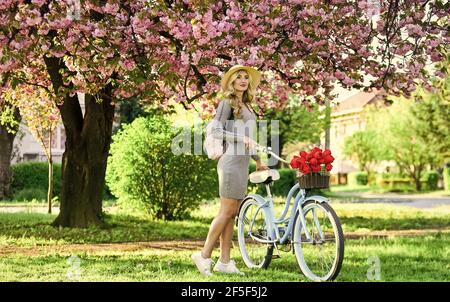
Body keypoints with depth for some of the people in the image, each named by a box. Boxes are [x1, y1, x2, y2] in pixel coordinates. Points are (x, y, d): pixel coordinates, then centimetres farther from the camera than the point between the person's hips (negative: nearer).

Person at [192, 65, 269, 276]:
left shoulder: (246, 106, 20)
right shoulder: (227, 103, -4)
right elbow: (216, 131, -14)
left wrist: (258, 161, 33)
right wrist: (241, 138, -24)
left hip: (243, 163, 8)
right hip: (231, 161, -8)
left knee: (232, 213, 6)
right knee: (227, 211, -9)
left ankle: (224, 262, 7)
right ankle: (204, 255, -3)